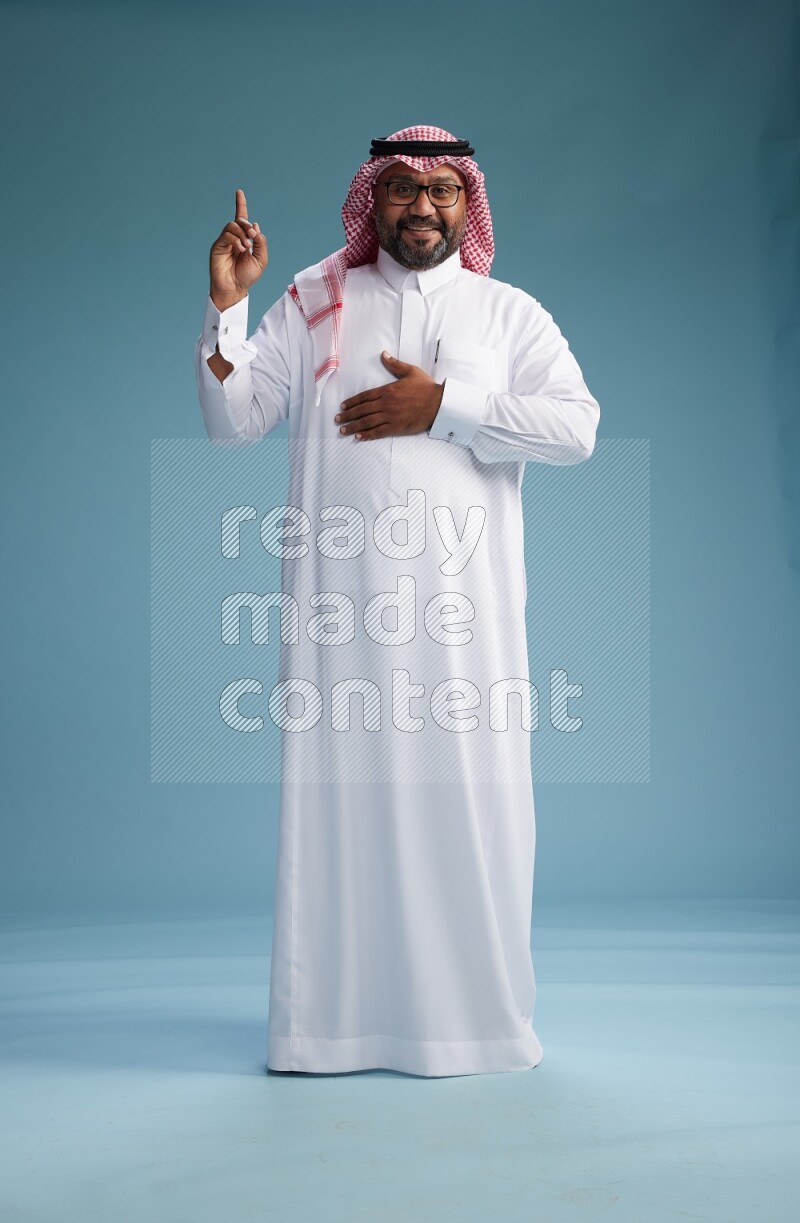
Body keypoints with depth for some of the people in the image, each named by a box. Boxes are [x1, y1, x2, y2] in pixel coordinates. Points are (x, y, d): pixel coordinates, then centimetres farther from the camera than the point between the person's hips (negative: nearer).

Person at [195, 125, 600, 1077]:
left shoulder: (511, 313, 14)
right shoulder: (314, 304, 16)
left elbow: (577, 426, -2)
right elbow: (232, 419, 9)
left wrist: (445, 406, -8)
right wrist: (225, 306, -4)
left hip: (462, 599, 0)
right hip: (340, 588, 1)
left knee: (468, 794, -1)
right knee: (339, 786, 0)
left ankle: (478, 1018, 12)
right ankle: (331, 1020, 11)